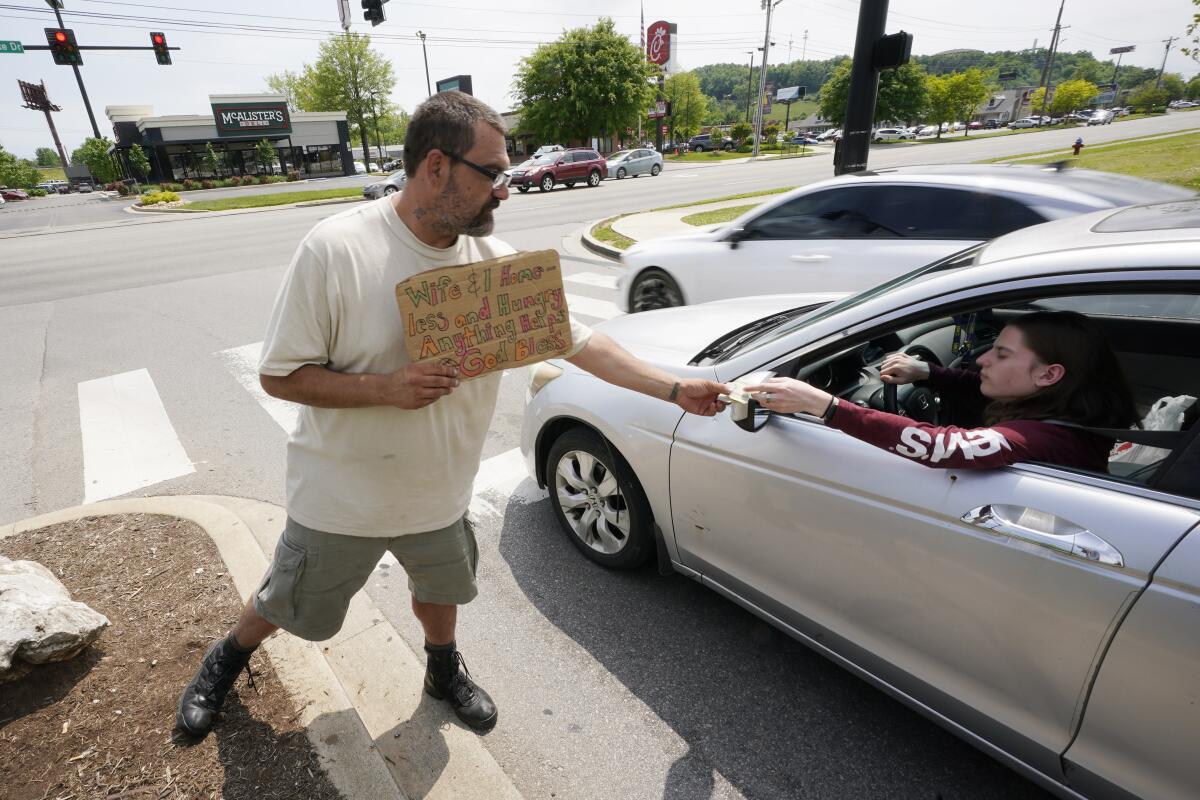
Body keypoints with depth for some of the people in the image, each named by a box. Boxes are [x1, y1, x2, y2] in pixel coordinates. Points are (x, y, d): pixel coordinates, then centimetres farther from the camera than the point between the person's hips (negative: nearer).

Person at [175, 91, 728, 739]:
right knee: (290, 606, 21)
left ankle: (444, 670, 56)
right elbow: (279, 374, -18)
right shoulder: (335, 248, -23)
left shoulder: (496, 262, -12)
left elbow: (576, 339, -9)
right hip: (342, 497, -3)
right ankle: (227, 658, 55)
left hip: (439, 492, 3)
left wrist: (675, 389, -10)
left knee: (442, 588, 25)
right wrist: (386, 387, -32)